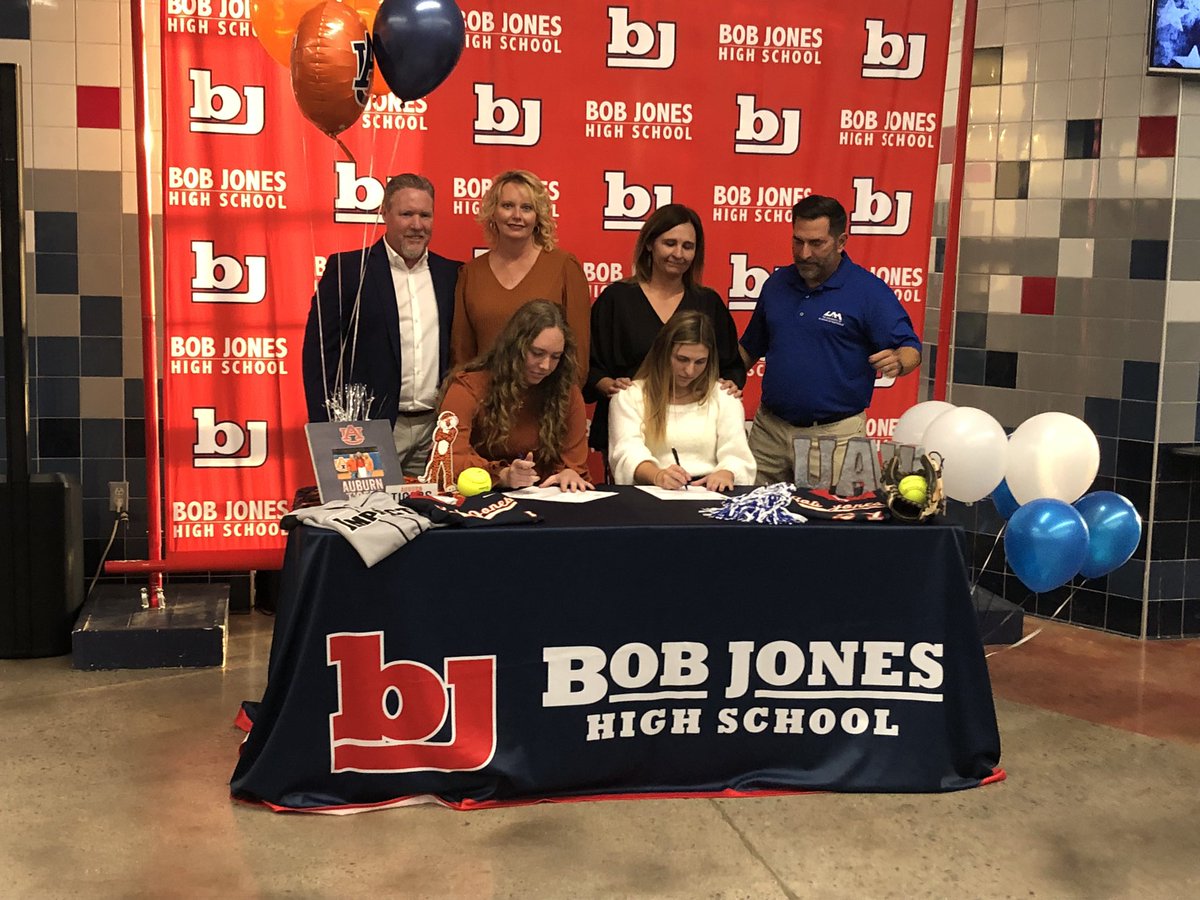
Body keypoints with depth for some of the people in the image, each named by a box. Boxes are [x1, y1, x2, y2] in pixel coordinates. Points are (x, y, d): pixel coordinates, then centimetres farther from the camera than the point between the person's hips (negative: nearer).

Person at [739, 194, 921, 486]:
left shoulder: (869, 291, -6)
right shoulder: (777, 284, 10)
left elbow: (910, 349, -7)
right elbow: (751, 347, 21)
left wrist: (897, 362, -30)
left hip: (833, 436, -5)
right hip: (769, 429, 5)